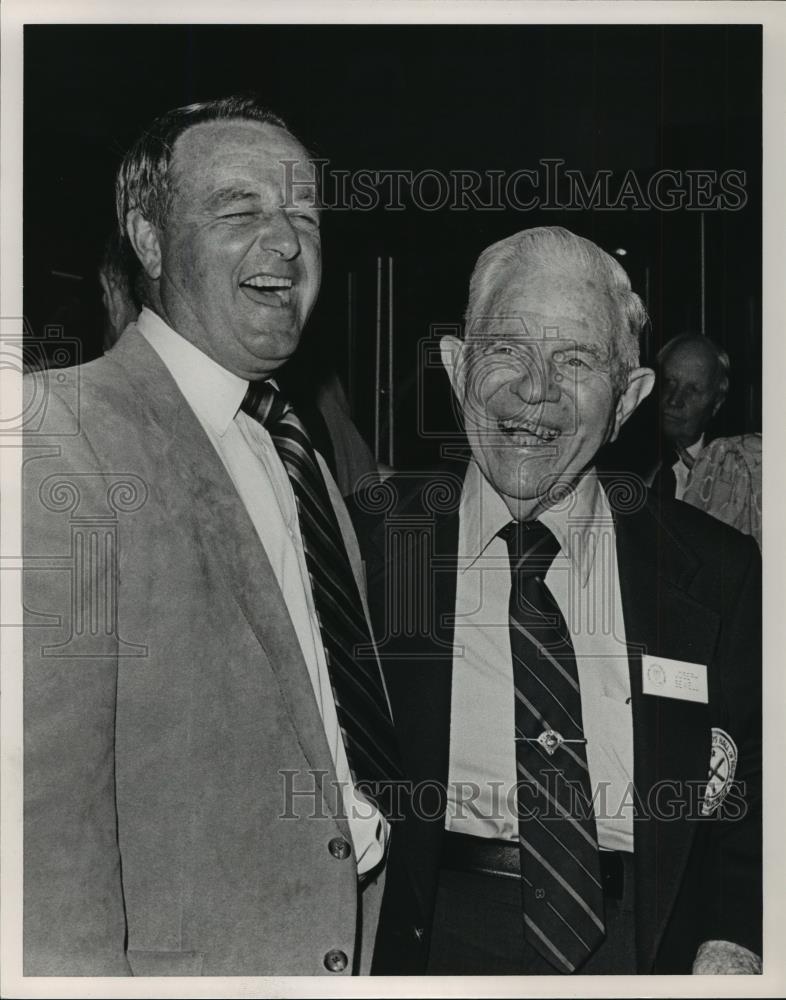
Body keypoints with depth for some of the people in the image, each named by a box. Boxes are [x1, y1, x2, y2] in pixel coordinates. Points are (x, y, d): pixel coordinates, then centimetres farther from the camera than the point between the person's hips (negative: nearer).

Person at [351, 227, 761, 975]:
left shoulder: (716, 575, 1)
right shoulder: (365, 543, -2)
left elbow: (757, 802, 6)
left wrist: (734, 945, -9)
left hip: (639, 947, 2)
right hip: (438, 944, -1)